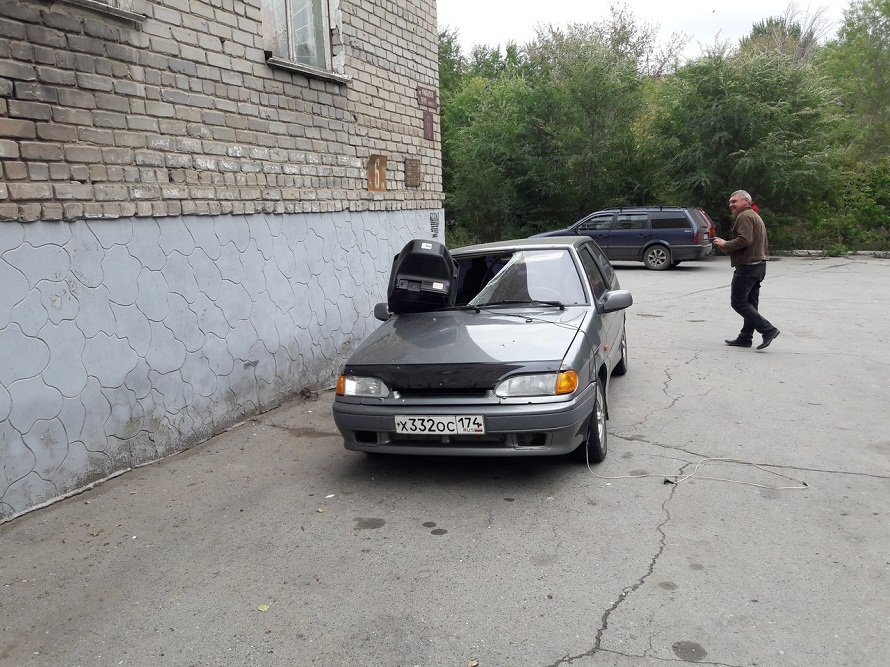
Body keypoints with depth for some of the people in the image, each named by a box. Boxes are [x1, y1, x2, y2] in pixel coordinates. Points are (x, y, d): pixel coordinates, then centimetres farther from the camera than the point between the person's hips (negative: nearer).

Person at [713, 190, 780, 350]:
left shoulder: (744, 216, -11)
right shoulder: (755, 216, 24)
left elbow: (744, 240, -24)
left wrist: (725, 244, -12)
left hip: (747, 265, -11)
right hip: (759, 264, 11)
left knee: (738, 302, -9)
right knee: (750, 303, 11)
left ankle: (767, 329, -14)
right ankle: (745, 337, 16)